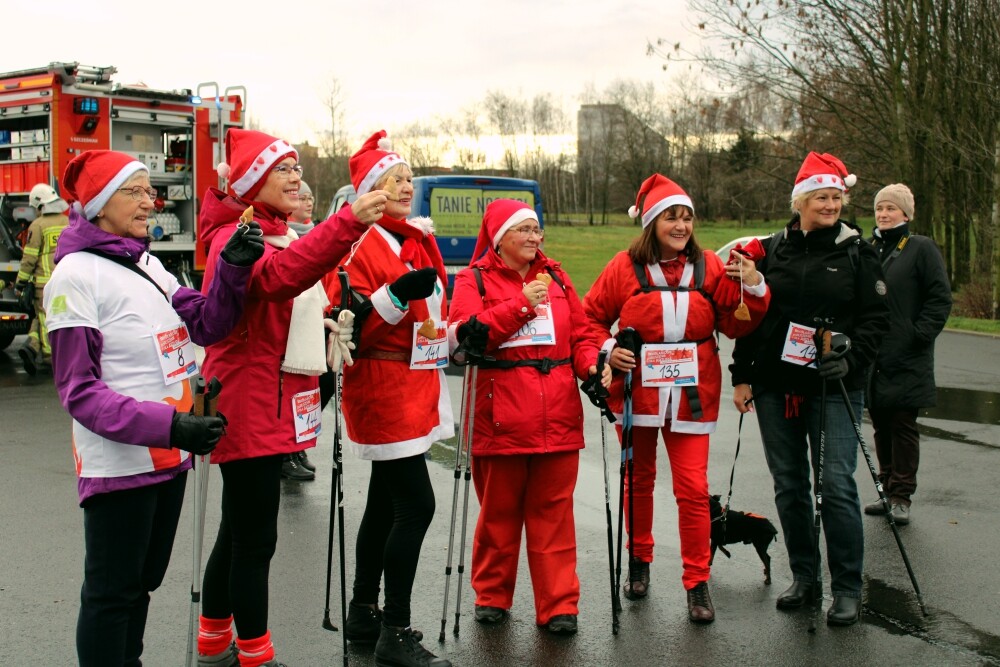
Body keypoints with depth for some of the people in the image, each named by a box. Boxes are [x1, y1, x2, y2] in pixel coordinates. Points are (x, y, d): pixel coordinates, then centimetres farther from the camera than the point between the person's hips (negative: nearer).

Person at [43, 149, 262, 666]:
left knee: (142, 582, 19)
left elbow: (207, 325, 4)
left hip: (168, 456, 8)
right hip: (118, 463, -7)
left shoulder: (148, 265, 10)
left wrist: (233, 268, -13)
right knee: (112, 594, 3)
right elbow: (79, 391, -17)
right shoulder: (76, 275, -12)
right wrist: (167, 425, -28)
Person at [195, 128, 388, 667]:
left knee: (240, 530, 18)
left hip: (271, 406, 10)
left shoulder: (276, 236, 17)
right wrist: (349, 224, -48)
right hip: (249, 407, -10)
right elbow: (278, 276, -36)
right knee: (255, 538, -5)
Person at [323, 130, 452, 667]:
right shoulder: (360, 243, -12)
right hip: (382, 386, -9)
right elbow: (348, 319, -20)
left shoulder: (418, 239, 15)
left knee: (386, 503, 15)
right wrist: (399, 293, -30)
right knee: (415, 505, -11)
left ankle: (364, 613, 27)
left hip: (415, 384, 9)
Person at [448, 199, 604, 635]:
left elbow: (581, 334, 14)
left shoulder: (555, 277, 15)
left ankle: (558, 605, 11)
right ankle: (492, 596, 25)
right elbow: (466, 334, -13)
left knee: (553, 513, 4)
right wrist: (521, 304, -17)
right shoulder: (474, 280, 3)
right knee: (499, 512, 9)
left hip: (557, 417, 3)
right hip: (500, 419, -3)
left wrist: (591, 367, -6)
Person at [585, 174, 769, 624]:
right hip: (637, 389, 0)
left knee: (693, 488, -3)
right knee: (639, 480, 15)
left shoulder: (709, 267, 2)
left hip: (691, 394, 0)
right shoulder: (625, 267, -2)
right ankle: (638, 561, 35)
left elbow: (735, 326, 1)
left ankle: (697, 583, 10)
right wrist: (607, 349, -10)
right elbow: (591, 317, 6)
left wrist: (753, 288, -13)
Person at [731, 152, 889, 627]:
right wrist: (742, 375, 6)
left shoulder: (856, 252, 2)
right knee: (789, 484, 9)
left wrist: (851, 359, -13)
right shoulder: (773, 251, 7)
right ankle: (804, 577, 23)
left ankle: (847, 588, 5)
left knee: (836, 483, -8)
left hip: (833, 387, -3)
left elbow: (876, 318, 1)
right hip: (775, 385, 3)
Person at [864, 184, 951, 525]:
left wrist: (919, 334, -14)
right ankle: (887, 489, 22)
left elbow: (940, 298, -7)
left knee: (903, 426, -1)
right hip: (871, 358, 6)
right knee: (880, 426, 11)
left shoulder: (922, 248, -3)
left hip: (906, 359, -5)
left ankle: (901, 497, 6)